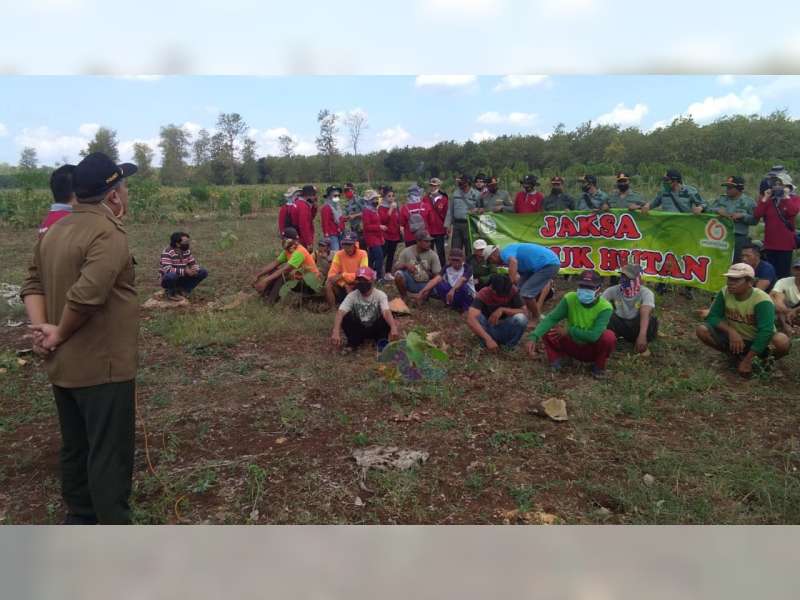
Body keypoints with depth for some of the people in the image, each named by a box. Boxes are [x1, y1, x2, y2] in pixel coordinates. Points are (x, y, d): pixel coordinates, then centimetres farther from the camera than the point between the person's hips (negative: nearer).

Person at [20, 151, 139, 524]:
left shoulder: (55, 231, 10)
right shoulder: (108, 233, -20)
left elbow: (33, 284, 11)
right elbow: (86, 295, -30)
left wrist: (42, 328, -2)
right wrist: (60, 334, -14)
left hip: (62, 366, 9)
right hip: (102, 367, -9)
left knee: (75, 446, 20)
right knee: (110, 453, 1)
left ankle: (79, 518, 36)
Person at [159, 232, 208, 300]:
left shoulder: (187, 251, -1)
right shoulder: (167, 252, -22)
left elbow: (193, 263, 6)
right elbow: (167, 269, -32)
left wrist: (194, 269, -20)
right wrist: (184, 271, -38)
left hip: (181, 279, 6)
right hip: (168, 279, -6)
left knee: (203, 272, -6)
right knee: (171, 275, -41)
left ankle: (184, 290, 1)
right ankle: (171, 293, -9)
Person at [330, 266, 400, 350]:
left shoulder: (380, 295, -16)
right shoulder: (352, 296, -14)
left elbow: (386, 312, -34)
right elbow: (340, 313, -28)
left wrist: (393, 327, -54)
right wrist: (336, 332, -46)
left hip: (375, 329, -1)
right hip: (358, 330, 1)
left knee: (386, 319, -31)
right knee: (345, 317, -27)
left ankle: (381, 343, -12)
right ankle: (352, 343, -15)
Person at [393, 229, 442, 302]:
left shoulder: (433, 255, -7)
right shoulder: (407, 252, -6)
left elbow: (437, 276, -9)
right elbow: (395, 268, -4)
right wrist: (405, 265, -27)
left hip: (424, 285, -1)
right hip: (410, 282, 1)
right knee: (398, 274, -29)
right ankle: (403, 297, -5)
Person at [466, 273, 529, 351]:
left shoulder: (513, 291, -16)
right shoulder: (483, 294, -24)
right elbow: (470, 320, -38)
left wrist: (502, 310, -30)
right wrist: (488, 339, -49)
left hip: (506, 330, 2)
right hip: (489, 329, -1)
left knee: (521, 318, -29)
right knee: (476, 317, -32)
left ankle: (510, 345, -6)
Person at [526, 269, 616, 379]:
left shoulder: (605, 307, -25)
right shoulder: (570, 298, -17)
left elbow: (594, 336, -34)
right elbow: (551, 318, -24)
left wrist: (568, 331, -24)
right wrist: (534, 336, -39)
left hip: (592, 349, -1)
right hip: (572, 345, 1)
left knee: (609, 337, -32)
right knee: (546, 331, -23)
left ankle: (599, 366, -5)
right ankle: (556, 358, 2)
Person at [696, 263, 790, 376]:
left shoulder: (762, 300, -26)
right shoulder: (724, 292, -13)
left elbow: (765, 332, -32)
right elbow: (712, 317, -12)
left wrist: (747, 360, -33)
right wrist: (731, 331, -31)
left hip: (757, 341, -4)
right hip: (734, 337, 4)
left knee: (782, 342, -36)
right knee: (702, 330, -20)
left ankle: (765, 360, -1)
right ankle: (738, 356, -1)